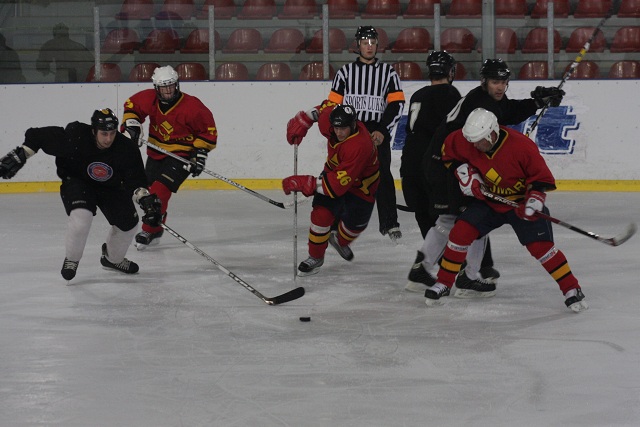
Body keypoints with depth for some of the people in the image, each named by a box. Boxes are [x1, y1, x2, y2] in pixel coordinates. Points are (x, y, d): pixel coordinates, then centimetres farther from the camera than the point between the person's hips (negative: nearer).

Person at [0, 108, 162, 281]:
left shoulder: (126, 149, -25)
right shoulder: (74, 137, -33)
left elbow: (135, 181, -18)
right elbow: (37, 136, -22)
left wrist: (147, 201, -34)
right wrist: (18, 156, -23)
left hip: (111, 187, 4)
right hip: (76, 181, -4)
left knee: (128, 222, 1)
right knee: (82, 215, -30)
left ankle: (113, 258, 32)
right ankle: (71, 259, -5)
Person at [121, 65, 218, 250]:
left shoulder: (191, 106, -21)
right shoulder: (149, 99, -10)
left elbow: (208, 130, -11)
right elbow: (131, 105, 9)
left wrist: (200, 153, -15)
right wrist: (132, 123, -8)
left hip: (181, 156, -6)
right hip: (156, 153, 6)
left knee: (160, 190, -22)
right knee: (148, 191, 13)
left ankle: (149, 231, -14)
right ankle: (156, 231, 32)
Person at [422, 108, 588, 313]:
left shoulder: (521, 146, -28)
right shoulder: (467, 140, -16)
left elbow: (542, 177, -17)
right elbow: (448, 149, 6)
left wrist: (535, 199, -31)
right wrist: (463, 171, -6)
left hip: (520, 202, -4)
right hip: (487, 199, 4)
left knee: (540, 246, -15)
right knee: (460, 232, -10)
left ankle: (572, 290, -5)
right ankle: (443, 284, 4)